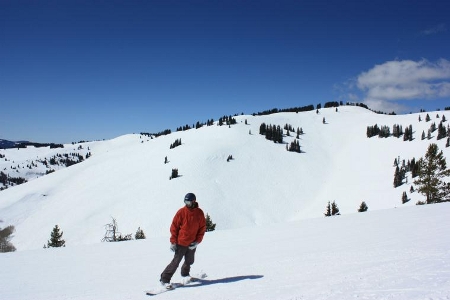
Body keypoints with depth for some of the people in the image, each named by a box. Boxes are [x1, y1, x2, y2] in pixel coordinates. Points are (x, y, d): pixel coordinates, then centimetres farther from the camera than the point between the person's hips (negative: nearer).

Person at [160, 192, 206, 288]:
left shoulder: (199, 213, 0)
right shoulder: (181, 212, -7)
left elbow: (202, 228, 5)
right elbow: (174, 226, -4)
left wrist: (197, 241, -5)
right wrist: (173, 242, -8)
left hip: (192, 244, 3)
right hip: (181, 242, -3)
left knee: (189, 261, 15)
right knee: (176, 261, -5)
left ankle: (185, 274, 42)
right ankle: (164, 279, 5)